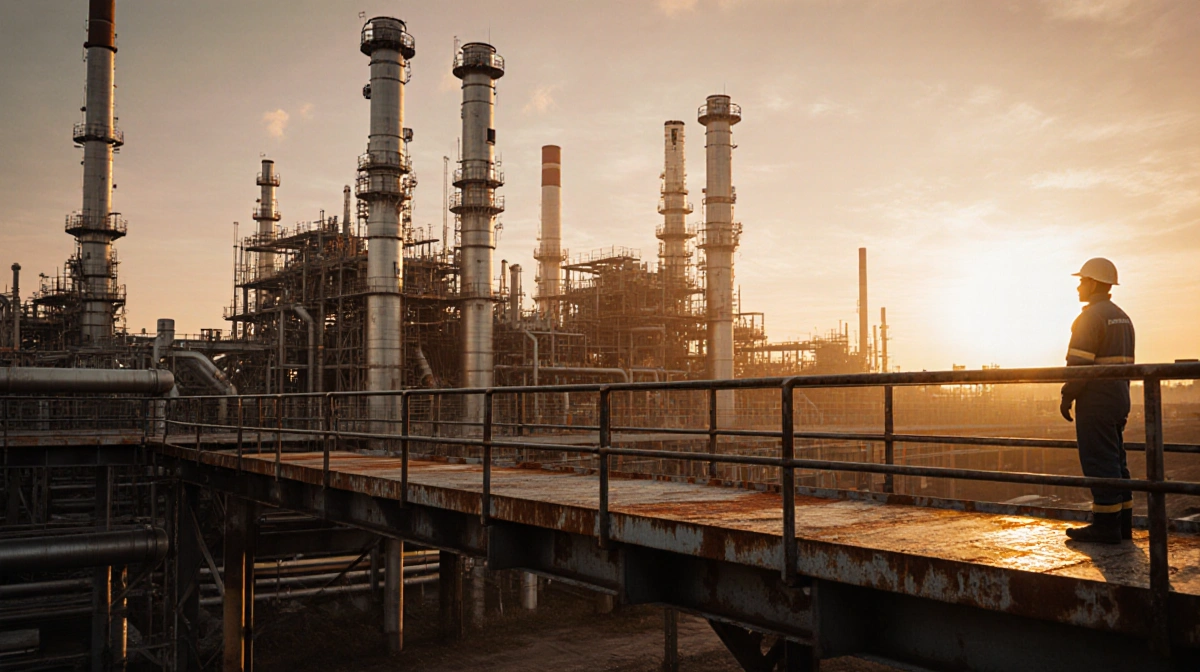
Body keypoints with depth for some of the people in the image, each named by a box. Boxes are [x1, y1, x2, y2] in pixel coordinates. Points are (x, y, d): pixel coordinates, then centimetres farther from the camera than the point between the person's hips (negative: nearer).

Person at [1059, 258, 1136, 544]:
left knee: (1099, 462, -7)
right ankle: (1123, 523, 15)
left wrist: (1067, 396, -12)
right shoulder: (1122, 317, 17)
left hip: (1095, 401, -10)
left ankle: (1105, 525, -6)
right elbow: (1126, 363, 18)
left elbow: (1079, 362, -19)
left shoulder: (1090, 316, -13)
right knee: (1115, 461, 12)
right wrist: (1119, 396, 21)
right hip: (1119, 399, 10)